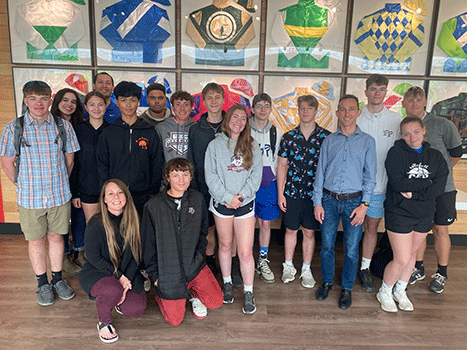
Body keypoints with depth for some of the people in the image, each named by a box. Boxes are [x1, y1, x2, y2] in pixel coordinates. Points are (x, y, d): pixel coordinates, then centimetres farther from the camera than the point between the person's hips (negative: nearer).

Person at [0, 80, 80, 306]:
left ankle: (58, 279, 29)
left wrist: (60, 182, 8)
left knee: (56, 236, 13)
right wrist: (24, 185, 2)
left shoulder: (63, 126, -1)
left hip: (59, 195, 1)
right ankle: (43, 284, 27)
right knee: (36, 240, 11)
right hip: (29, 197, 0)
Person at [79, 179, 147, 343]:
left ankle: (116, 301, 21)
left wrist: (127, 280, -13)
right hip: (96, 273, -3)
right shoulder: (96, 224, -18)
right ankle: (103, 322, -1)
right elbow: (93, 257, -13)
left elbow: (136, 255, -1)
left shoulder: (133, 221, -7)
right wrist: (119, 277, -18)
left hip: (126, 273, 4)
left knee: (136, 309, -14)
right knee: (114, 290, -34)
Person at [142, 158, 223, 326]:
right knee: (175, 320, 2)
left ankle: (193, 293, 23)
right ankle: (161, 294, 31)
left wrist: (198, 255, 0)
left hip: (194, 264, 3)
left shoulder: (198, 200, -4)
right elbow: (148, 243, -4)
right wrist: (154, 274, -2)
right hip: (167, 269, -2)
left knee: (216, 301, -6)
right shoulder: (153, 206, -12)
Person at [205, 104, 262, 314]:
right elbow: (210, 175, -3)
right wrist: (227, 197, -12)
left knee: (245, 252, -1)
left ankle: (248, 292, 18)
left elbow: (256, 174, 1)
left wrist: (241, 196, -11)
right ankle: (227, 283, 36)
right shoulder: (215, 145, 1)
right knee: (225, 245, 15)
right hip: (221, 203, 0)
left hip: (245, 203, 0)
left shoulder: (252, 146, 5)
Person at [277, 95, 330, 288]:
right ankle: (288, 266, 31)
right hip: (292, 192, 1)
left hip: (315, 192, -1)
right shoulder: (288, 137, 1)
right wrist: (280, 193, 1)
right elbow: (281, 166, 4)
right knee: (291, 230, 12)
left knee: (309, 232, 10)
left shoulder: (326, 137, -3)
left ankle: (306, 269, 27)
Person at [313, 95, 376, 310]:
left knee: (351, 249, 5)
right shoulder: (329, 141, 6)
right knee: (327, 245, 9)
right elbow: (320, 172, 6)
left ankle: (347, 288, 25)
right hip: (329, 199, 1)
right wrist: (317, 202, 1)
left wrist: (364, 205, -6)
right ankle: (327, 282, 30)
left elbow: (370, 176, 2)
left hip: (354, 201, -1)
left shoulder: (367, 141, 3)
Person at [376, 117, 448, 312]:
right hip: (399, 214, -4)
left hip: (424, 215, 5)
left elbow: (439, 189, -7)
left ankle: (400, 291, 38)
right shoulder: (396, 152, -9)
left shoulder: (436, 157, 4)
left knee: (412, 254, 16)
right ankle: (384, 293, 21)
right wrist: (426, 183, -12)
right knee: (402, 260, -4)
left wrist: (413, 193, -18)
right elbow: (398, 183, -21)